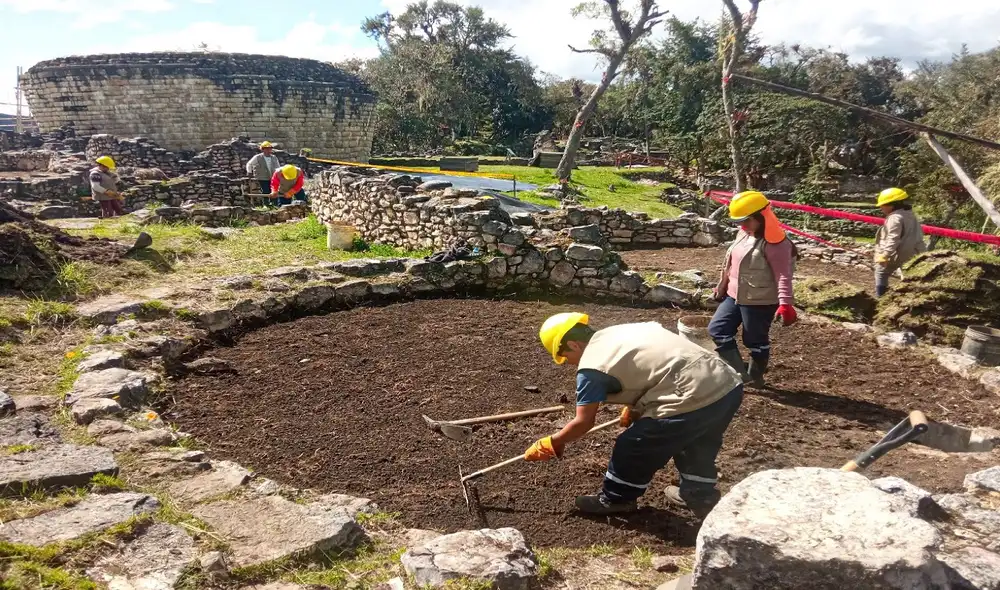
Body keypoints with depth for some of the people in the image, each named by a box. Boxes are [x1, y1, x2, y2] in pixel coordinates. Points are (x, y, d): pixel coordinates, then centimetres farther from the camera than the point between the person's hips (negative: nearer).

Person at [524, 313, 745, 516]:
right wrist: (636, 408, 36)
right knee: (695, 441, 35)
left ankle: (615, 499, 30)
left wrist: (550, 444, 17)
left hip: (694, 400, -8)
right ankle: (699, 493, 48)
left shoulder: (591, 367, -4)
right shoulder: (623, 331, 20)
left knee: (632, 447, 11)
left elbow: (583, 422, 2)